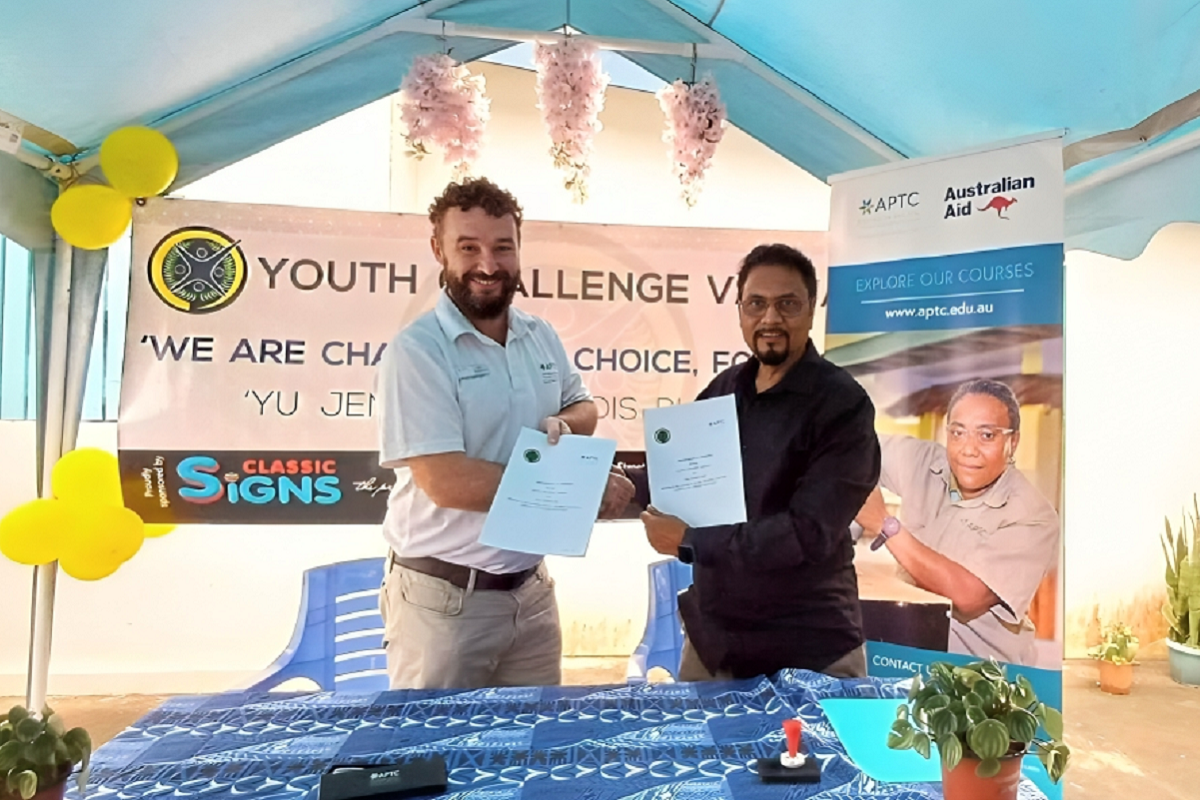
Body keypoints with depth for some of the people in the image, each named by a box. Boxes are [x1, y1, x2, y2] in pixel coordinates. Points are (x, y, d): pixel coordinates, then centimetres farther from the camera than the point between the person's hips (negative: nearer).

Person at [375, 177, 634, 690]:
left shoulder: (541, 337, 5)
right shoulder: (416, 351, -16)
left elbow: (583, 408, 18)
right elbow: (445, 482, -23)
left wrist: (562, 427, -8)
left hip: (530, 589, 6)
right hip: (445, 597, -6)